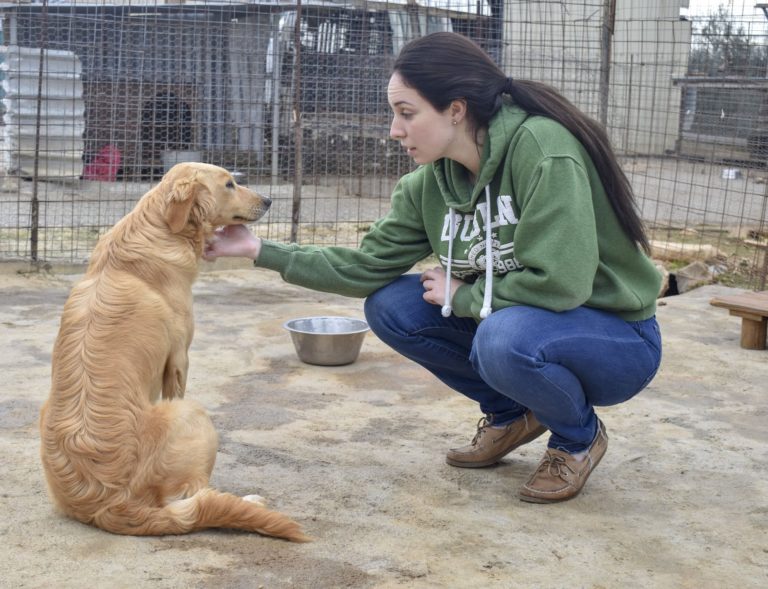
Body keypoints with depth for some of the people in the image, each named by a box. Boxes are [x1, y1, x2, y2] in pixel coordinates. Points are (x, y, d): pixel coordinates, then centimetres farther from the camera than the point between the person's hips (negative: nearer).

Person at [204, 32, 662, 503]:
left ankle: (579, 438, -3)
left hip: (617, 336, -6)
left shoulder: (540, 148, -26)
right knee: (390, 305, -6)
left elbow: (558, 281, -31)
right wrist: (259, 250, -5)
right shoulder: (433, 182, -4)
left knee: (505, 339, -36)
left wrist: (462, 295, -16)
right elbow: (368, 267, -2)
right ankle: (509, 413, 11)